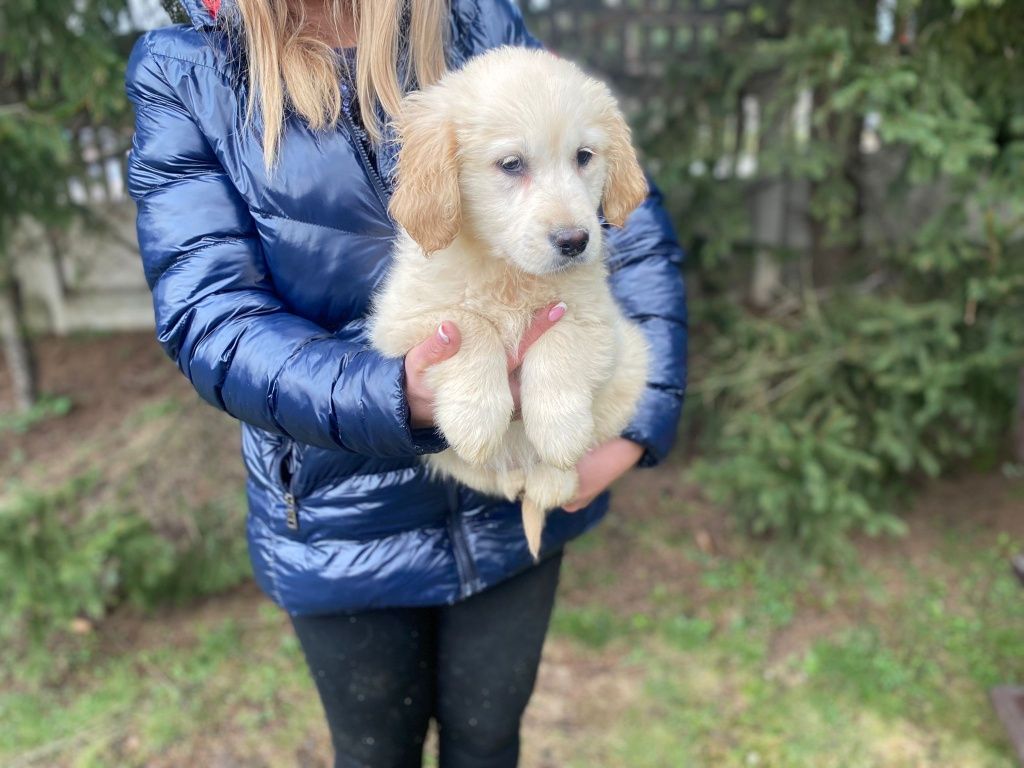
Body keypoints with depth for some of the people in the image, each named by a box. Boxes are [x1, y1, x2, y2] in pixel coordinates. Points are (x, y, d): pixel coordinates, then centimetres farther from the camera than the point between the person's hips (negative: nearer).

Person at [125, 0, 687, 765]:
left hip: (519, 497, 2)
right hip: (341, 519, -1)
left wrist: (641, 420, -14)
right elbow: (208, 316, -18)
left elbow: (633, 223, -4)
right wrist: (399, 401, -35)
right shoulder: (180, 70, -7)